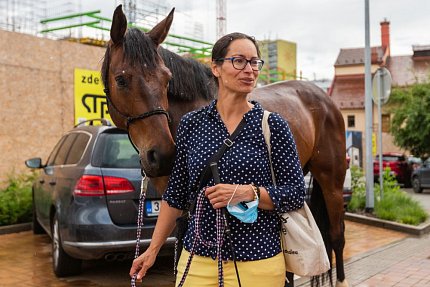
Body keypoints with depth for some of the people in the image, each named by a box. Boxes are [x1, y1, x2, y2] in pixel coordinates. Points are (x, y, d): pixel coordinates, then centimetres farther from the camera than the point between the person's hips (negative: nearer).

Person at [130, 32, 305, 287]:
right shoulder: (191, 123, 2)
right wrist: (153, 249, 8)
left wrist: (249, 193, -21)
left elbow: (297, 193, -5)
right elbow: (176, 195, 8)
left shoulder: (273, 125, -5)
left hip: (257, 262, -2)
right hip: (198, 258, 2)